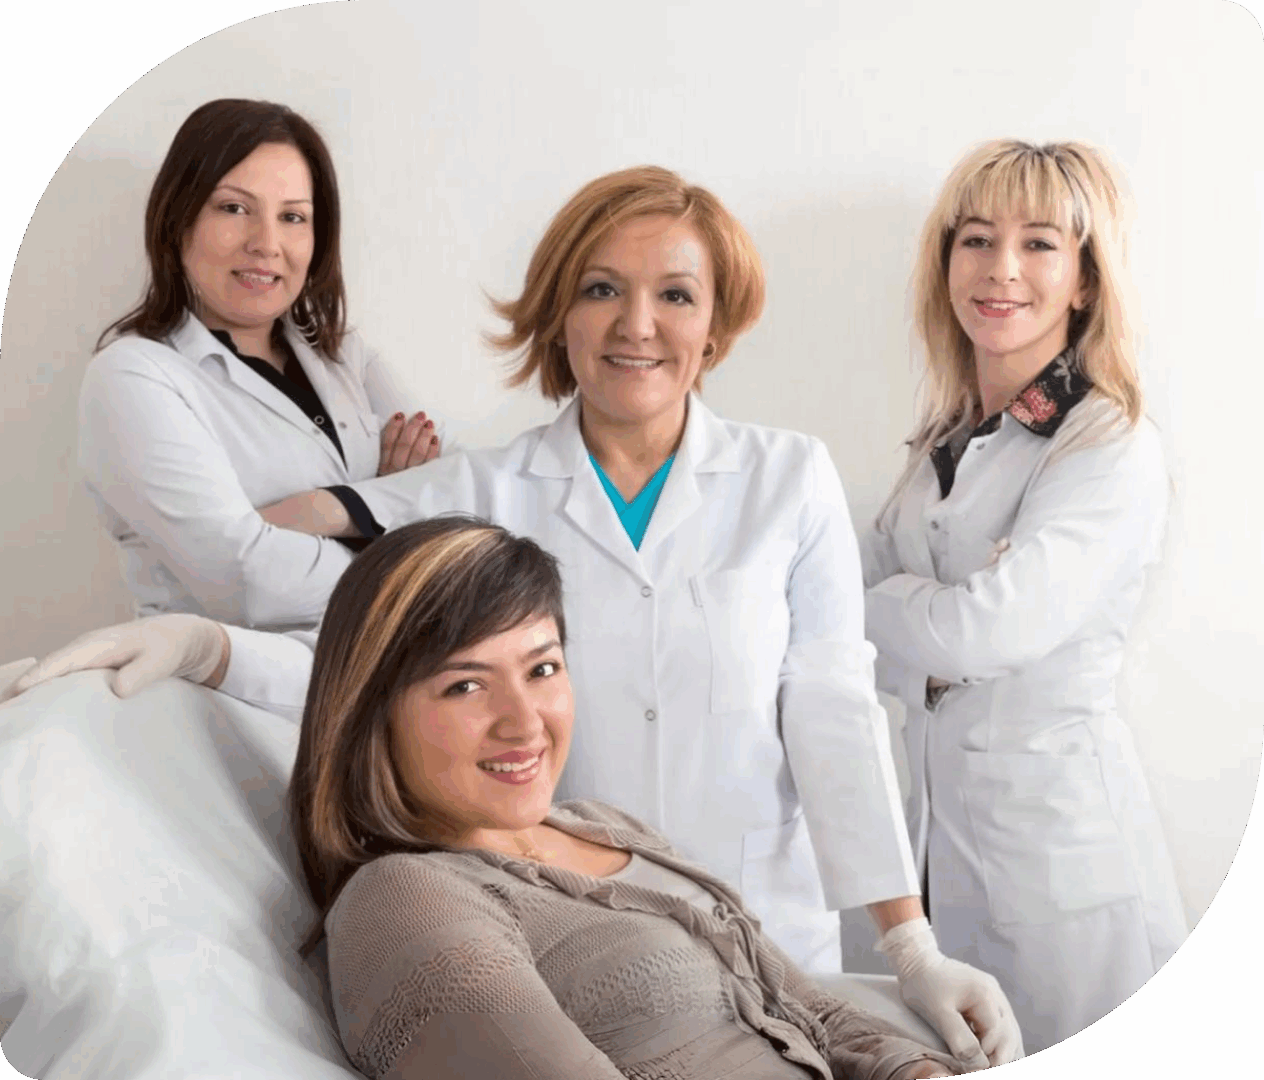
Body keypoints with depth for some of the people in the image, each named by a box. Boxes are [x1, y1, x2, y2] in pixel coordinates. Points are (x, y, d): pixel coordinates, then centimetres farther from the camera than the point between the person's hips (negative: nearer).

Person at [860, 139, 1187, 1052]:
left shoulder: (1113, 451, -15)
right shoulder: (948, 436, 9)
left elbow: (987, 626, -22)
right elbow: (873, 587, 10)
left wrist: (865, 604, -6)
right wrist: (920, 660, -11)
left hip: (1055, 829, -7)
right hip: (941, 818, 7)